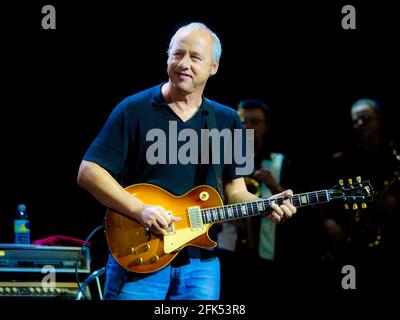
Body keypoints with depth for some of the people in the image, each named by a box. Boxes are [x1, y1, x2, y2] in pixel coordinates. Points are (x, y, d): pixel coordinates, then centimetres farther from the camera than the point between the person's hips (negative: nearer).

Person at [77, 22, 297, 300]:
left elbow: (235, 191, 13)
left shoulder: (227, 121, 11)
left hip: (200, 264, 3)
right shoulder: (134, 110, -2)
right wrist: (140, 210, -18)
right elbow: (89, 172, -6)